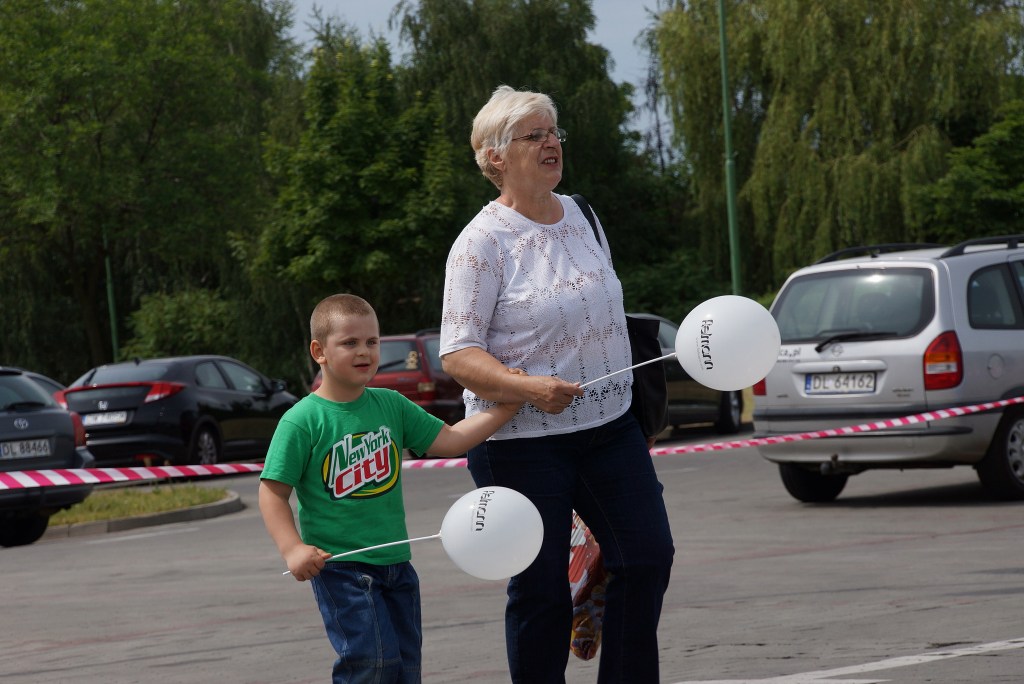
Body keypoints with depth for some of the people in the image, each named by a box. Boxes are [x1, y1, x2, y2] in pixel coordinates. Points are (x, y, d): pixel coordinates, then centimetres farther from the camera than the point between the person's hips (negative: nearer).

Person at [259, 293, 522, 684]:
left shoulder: (391, 406, 6)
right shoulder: (302, 421, -10)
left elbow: (449, 441, 7)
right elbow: (273, 491, -9)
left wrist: (506, 407, -2)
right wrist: (292, 548, -22)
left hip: (395, 561, 6)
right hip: (340, 566, -6)